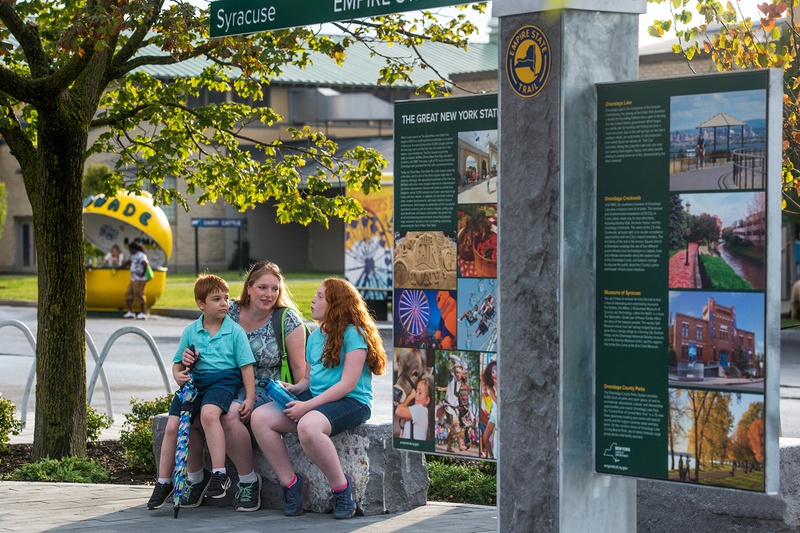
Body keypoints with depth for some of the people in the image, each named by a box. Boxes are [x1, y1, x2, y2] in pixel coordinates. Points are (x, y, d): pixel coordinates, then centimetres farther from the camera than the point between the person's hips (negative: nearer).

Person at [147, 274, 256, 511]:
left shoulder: (235, 331, 3)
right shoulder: (190, 331, 11)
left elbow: (246, 366, 2)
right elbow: (177, 362, 17)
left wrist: (250, 398, -7)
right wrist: (178, 375, -7)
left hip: (223, 380, -4)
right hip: (194, 382, 4)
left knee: (208, 413, -35)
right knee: (172, 426, -11)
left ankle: (219, 474, -30)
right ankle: (163, 483, 4)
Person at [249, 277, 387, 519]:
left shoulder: (353, 333, -9)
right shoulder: (314, 336, 18)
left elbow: (348, 384, -16)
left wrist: (308, 406, -20)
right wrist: (295, 388, -1)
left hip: (351, 402, -8)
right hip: (315, 398, 8)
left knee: (308, 425, -40)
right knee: (260, 418, -12)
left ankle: (341, 486, -20)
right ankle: (290, 481, -4)